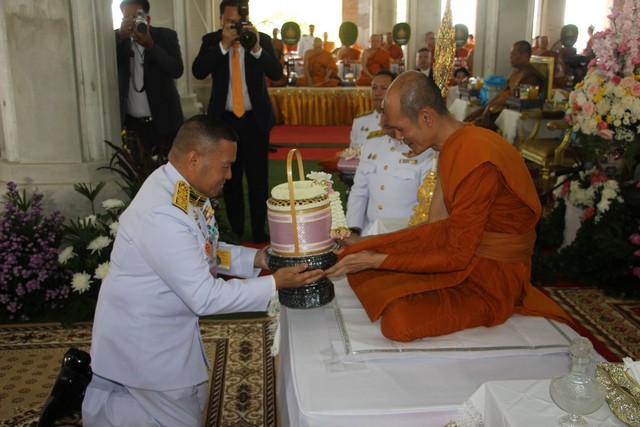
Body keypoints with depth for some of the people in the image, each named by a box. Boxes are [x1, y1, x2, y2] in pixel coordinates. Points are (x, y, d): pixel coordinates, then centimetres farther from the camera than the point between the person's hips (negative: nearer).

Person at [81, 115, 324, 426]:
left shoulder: (185, 188, -5)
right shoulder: (161, 214, -33)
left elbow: (203, 251, 9)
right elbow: (205, 298, -28)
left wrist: (255, 259, -4)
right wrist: (275, 283, -24)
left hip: (171, 327, 9)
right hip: (143, 337, -9)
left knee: (194, 402, 23)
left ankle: (95, 373, 27)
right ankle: (94, 402, 17)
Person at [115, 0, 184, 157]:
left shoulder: (166, 36, 0)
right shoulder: (118, 39, 7)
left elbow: (177, 70, -11)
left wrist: (151, 46, -22)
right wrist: (120, 37, -19)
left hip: (163, 121, -1)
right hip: (131, 123, 2)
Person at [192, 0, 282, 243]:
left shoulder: (262, 40, -1)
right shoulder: (211, 41, 1)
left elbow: (276, 74, -12)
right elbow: (198, 72, -14)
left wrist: (257, 48, -25)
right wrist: (223, 45, -22)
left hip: (255, 119, -1)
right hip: (224, 119, 1)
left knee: (258, 177, 0)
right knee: (230, 177, 10)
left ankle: (259, 231, 11)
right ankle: (235, 230, 22)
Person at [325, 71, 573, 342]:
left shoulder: (477, 161, -26)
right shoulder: (453, 144, 4)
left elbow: (457, 257, -22)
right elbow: (440, 223, 6)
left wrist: (378, 260, -19)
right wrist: (368, 244, 3)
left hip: (494, 272, -8)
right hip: (462, 248, 8)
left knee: (399, 320, -30)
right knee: (357, 259, 0)